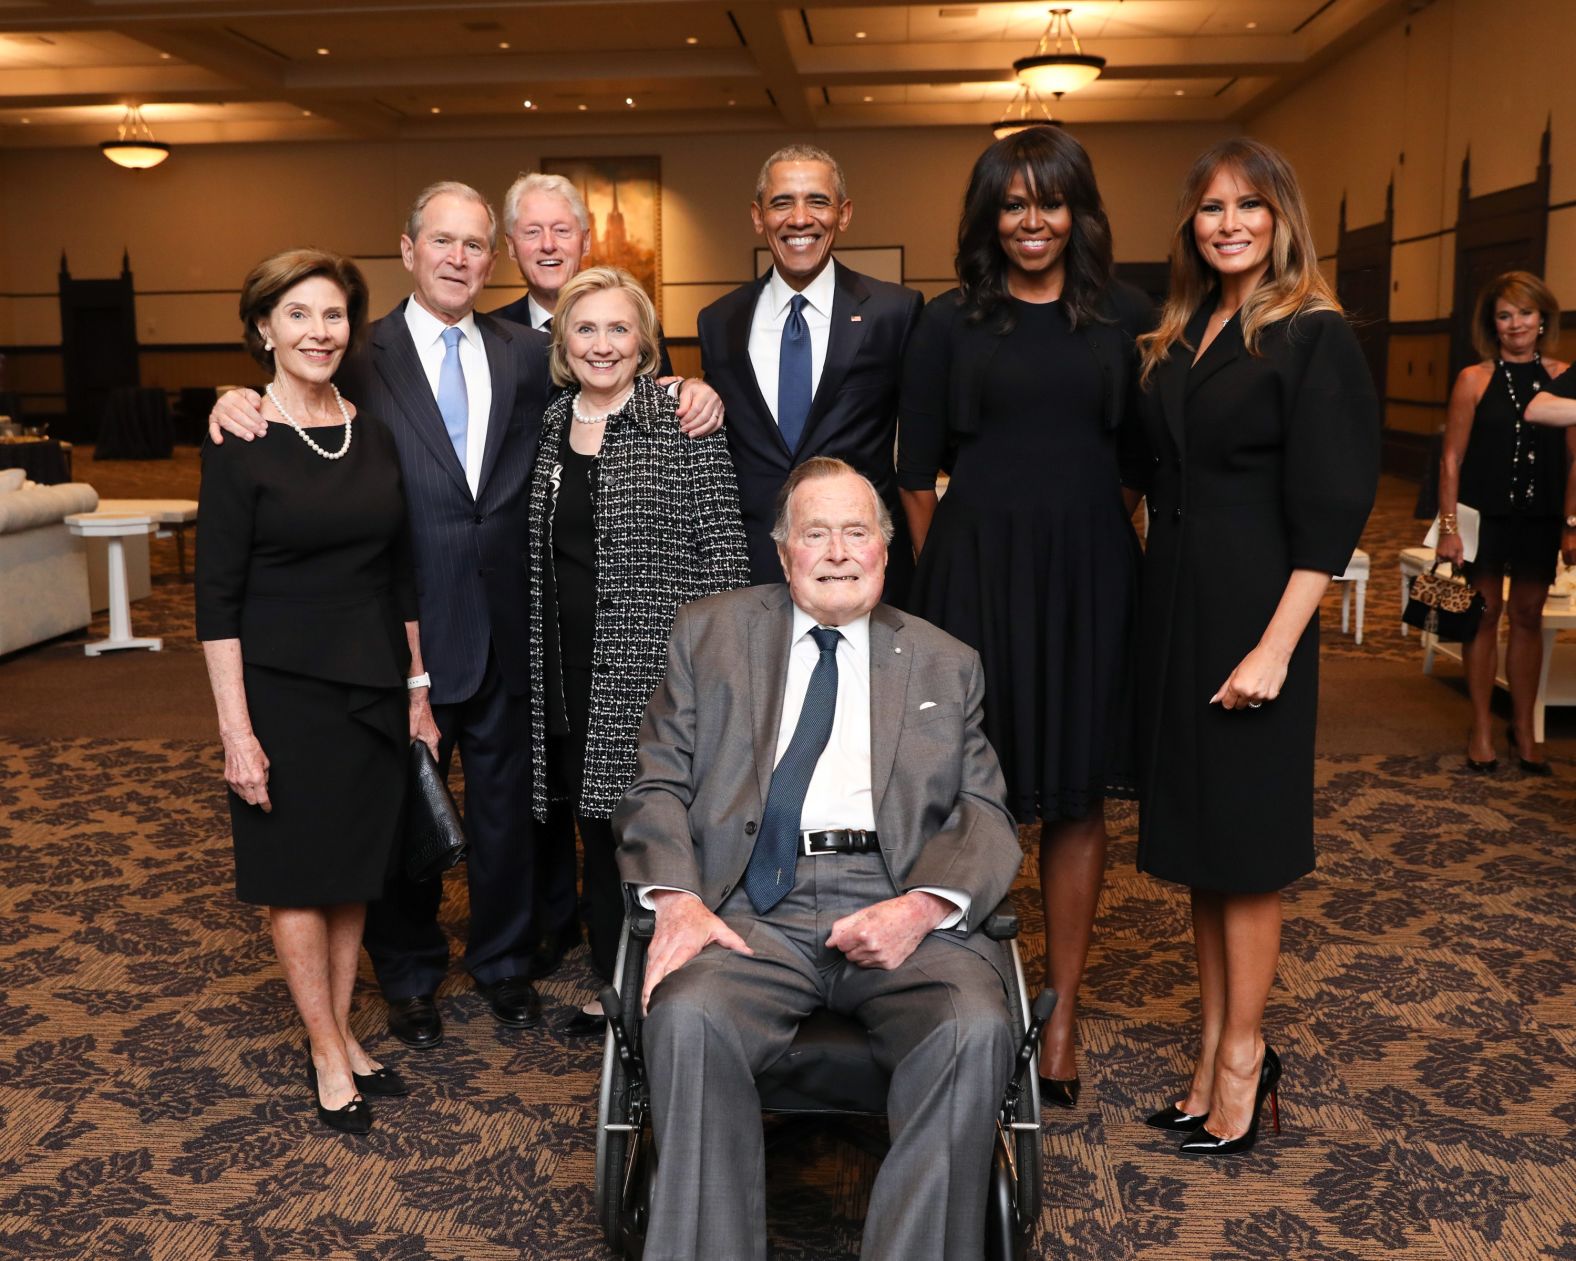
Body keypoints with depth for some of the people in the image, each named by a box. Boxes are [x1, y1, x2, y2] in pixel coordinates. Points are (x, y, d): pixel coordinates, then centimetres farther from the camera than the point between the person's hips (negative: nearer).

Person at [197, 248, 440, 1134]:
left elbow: (402, 573, 10)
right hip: (284, 686, -5)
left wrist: (418, 689, 8)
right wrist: (237, 730, -15)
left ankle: (342, 1033, 28)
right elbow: (218, 596, -11)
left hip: (373, 683, 5)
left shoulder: (375, 435, 5)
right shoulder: (240, 444, -9)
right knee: (298, 872, 6)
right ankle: (328, 1054, 21)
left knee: (357, 866, 13)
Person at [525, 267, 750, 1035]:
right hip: (569, 673, 6)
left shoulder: (684, 423, -6)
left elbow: (722, 548, -8)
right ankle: (611, 989, 29)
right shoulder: (549, 426, 11)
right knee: (594, 828, 14)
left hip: (654, 667, -5)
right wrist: (539, 663, 13)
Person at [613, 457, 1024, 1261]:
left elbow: (983, 815, 11)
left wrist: (924, 905, -10)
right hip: (752, 907, 0)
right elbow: (658, 787, 10)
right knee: (688, 1017, -31)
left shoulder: (945, 664, 19)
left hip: (899, 904, 1)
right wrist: (676, 897, -10)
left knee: (976, 1030, -29)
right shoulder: (710, 633, 17)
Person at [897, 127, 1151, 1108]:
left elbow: (1145, 456, 8)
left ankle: (1063, 1010, 19)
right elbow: (918, 470, 5)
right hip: (975, 573, -1)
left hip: (1091, 576, 1)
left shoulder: (1125, 317, 6)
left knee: (1079, 798, 6)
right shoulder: (951, 323, 4)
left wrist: (1103, 541, 3)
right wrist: (951, 569, 3)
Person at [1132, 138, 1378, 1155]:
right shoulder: (1180, 336, 12)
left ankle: (1243, 1056, 16)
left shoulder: (1315, 337, -9)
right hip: (1175, 602, 7)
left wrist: (1275, 647, -20)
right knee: (1199, 830, 12)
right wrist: (1155, 592, 7)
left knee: (1242, 840, 1)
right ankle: (1216, 1045, 24)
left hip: (1252, 609, -7)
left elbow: (1329, 512, -14)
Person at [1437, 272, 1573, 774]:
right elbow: (1452, 458, -4)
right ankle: (1482, 728, 15)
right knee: (1486, 615, 4)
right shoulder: (1474, 380, -4)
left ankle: (1523, 727, 21)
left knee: (1528, 617, 10)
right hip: (1485, 515, -2)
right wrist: (1448, 527, -8)